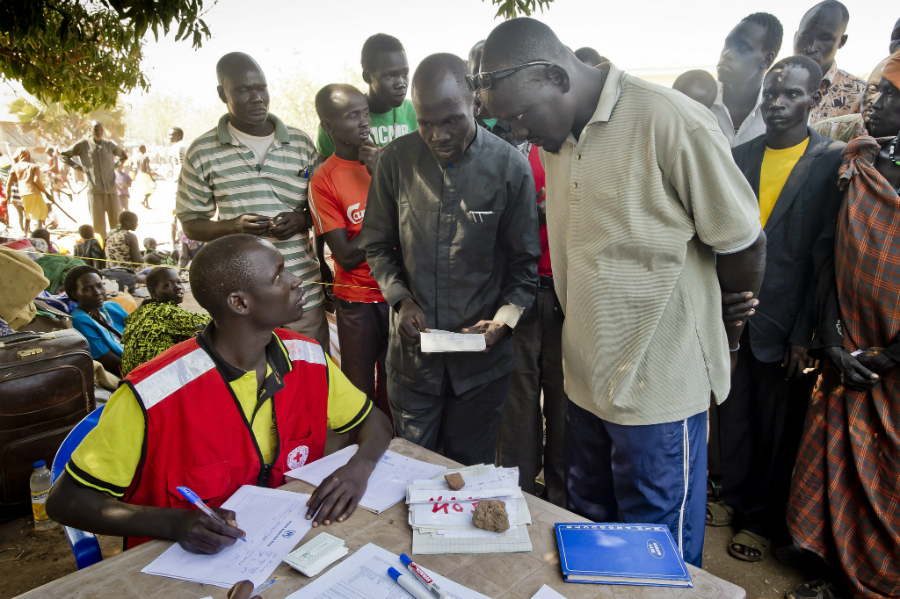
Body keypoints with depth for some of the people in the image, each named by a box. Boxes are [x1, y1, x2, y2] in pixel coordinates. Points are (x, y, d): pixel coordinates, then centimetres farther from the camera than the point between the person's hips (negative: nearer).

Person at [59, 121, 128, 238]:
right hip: (95, 190, -2)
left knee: (115, 221, 2)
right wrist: (78, 167, 3)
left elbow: (124, 156, 26)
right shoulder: (83, 144, 4)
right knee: (98, 223, -1)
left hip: (111, 189, 2)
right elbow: (63, 154, 13)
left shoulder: (109, 144, 10)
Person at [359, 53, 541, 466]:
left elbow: (524, 261, -1)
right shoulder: (396, 160, -2)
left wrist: (503, 319, -15)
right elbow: (378, 246, 7)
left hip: (482, 356, -1)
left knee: (472, 472, 16)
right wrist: (401, 300, -8)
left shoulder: (510, 167, -7)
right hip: (412, 349, 1)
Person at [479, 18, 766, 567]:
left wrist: (726, 335, 4)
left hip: (660, 390, -6)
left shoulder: (675, 124, -19)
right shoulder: (556, 137, 4)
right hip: (586, 377, 7)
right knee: (587, 527, 23)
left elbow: (744, 244, -10)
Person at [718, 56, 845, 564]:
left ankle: (765, 522, 30)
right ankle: (732, 499, 35)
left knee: (779, 427, 11)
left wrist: (805, 332, -12)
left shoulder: (834, 160, -4)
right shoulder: (739, 156, 7)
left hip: (786, 324, -3)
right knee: (734, 415, 14)